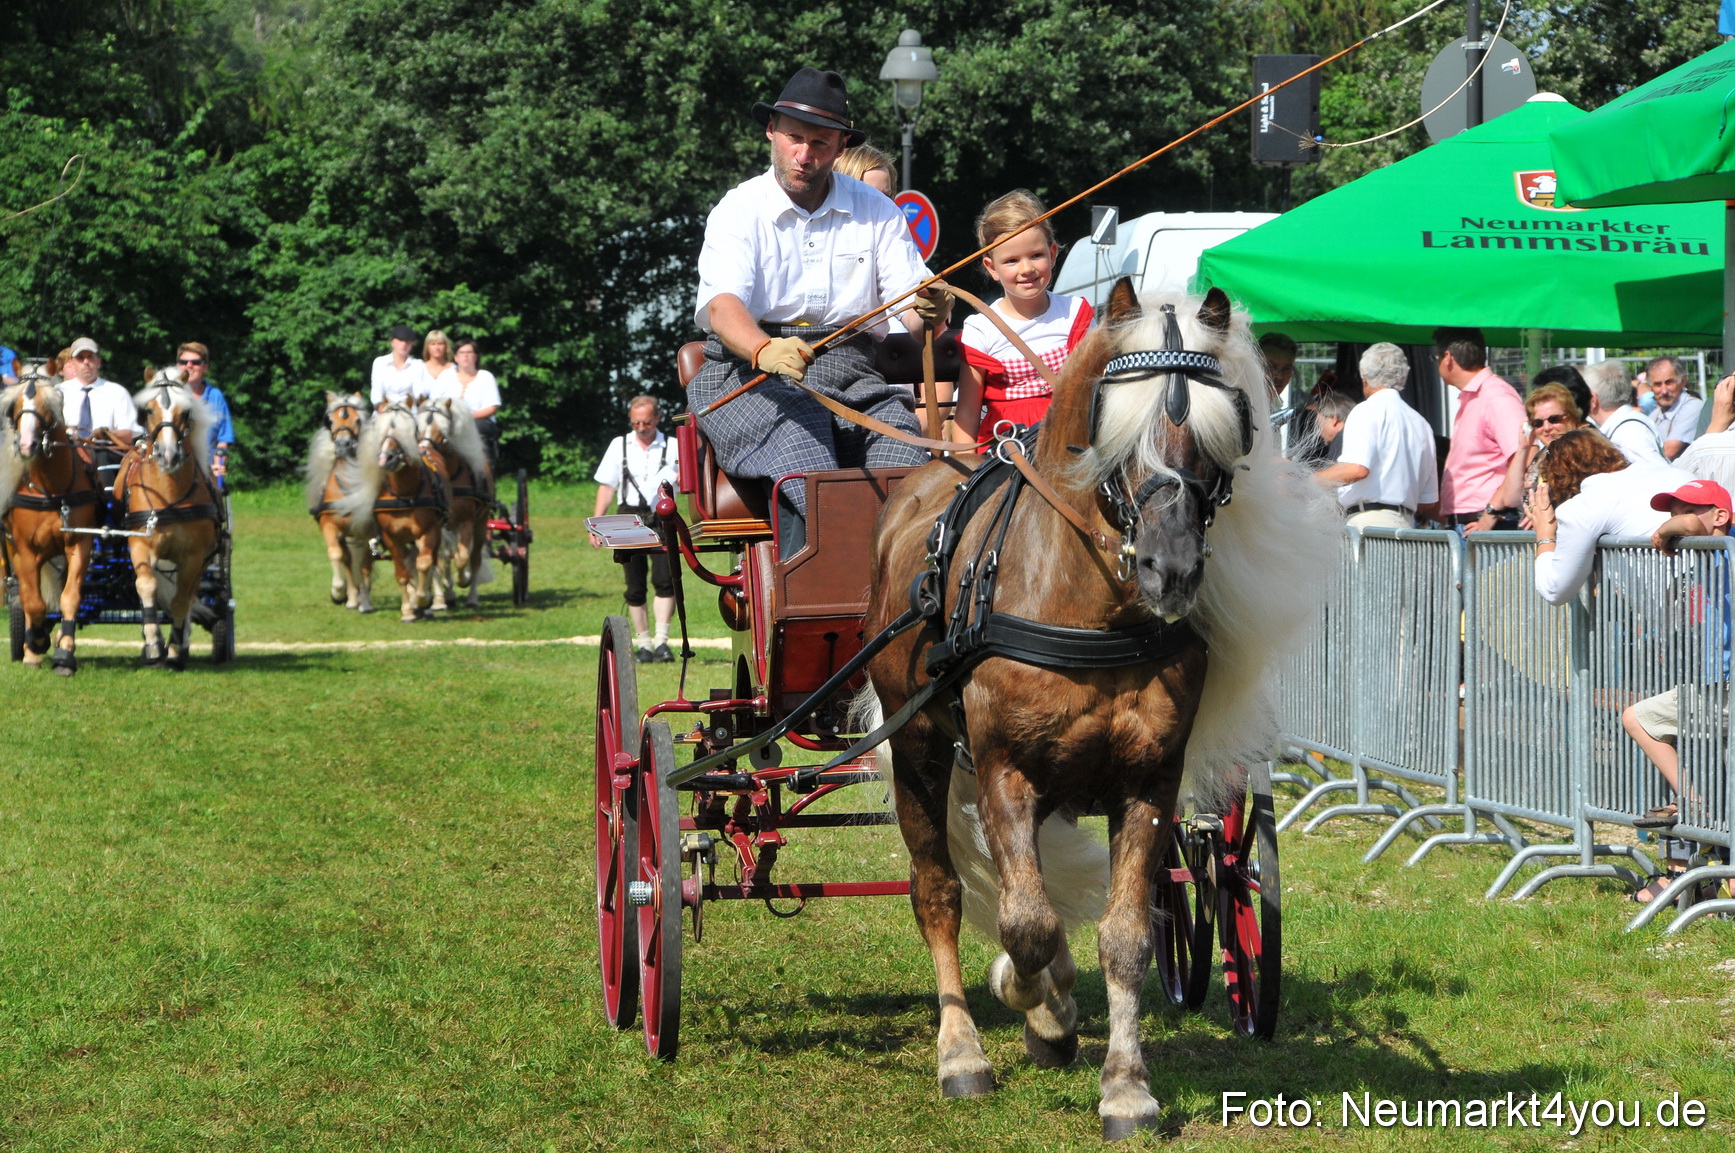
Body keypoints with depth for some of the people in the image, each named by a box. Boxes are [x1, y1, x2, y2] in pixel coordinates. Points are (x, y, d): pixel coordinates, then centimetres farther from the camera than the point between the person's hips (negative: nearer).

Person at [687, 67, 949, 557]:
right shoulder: (738, 212, 5)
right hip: (750, 372, -3)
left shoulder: (875, 212, 14)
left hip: (848, 373, 3)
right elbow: (722, 305, -13)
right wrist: (764, 350, -36)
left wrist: (930, 311, -21)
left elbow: (913, 313, 6)